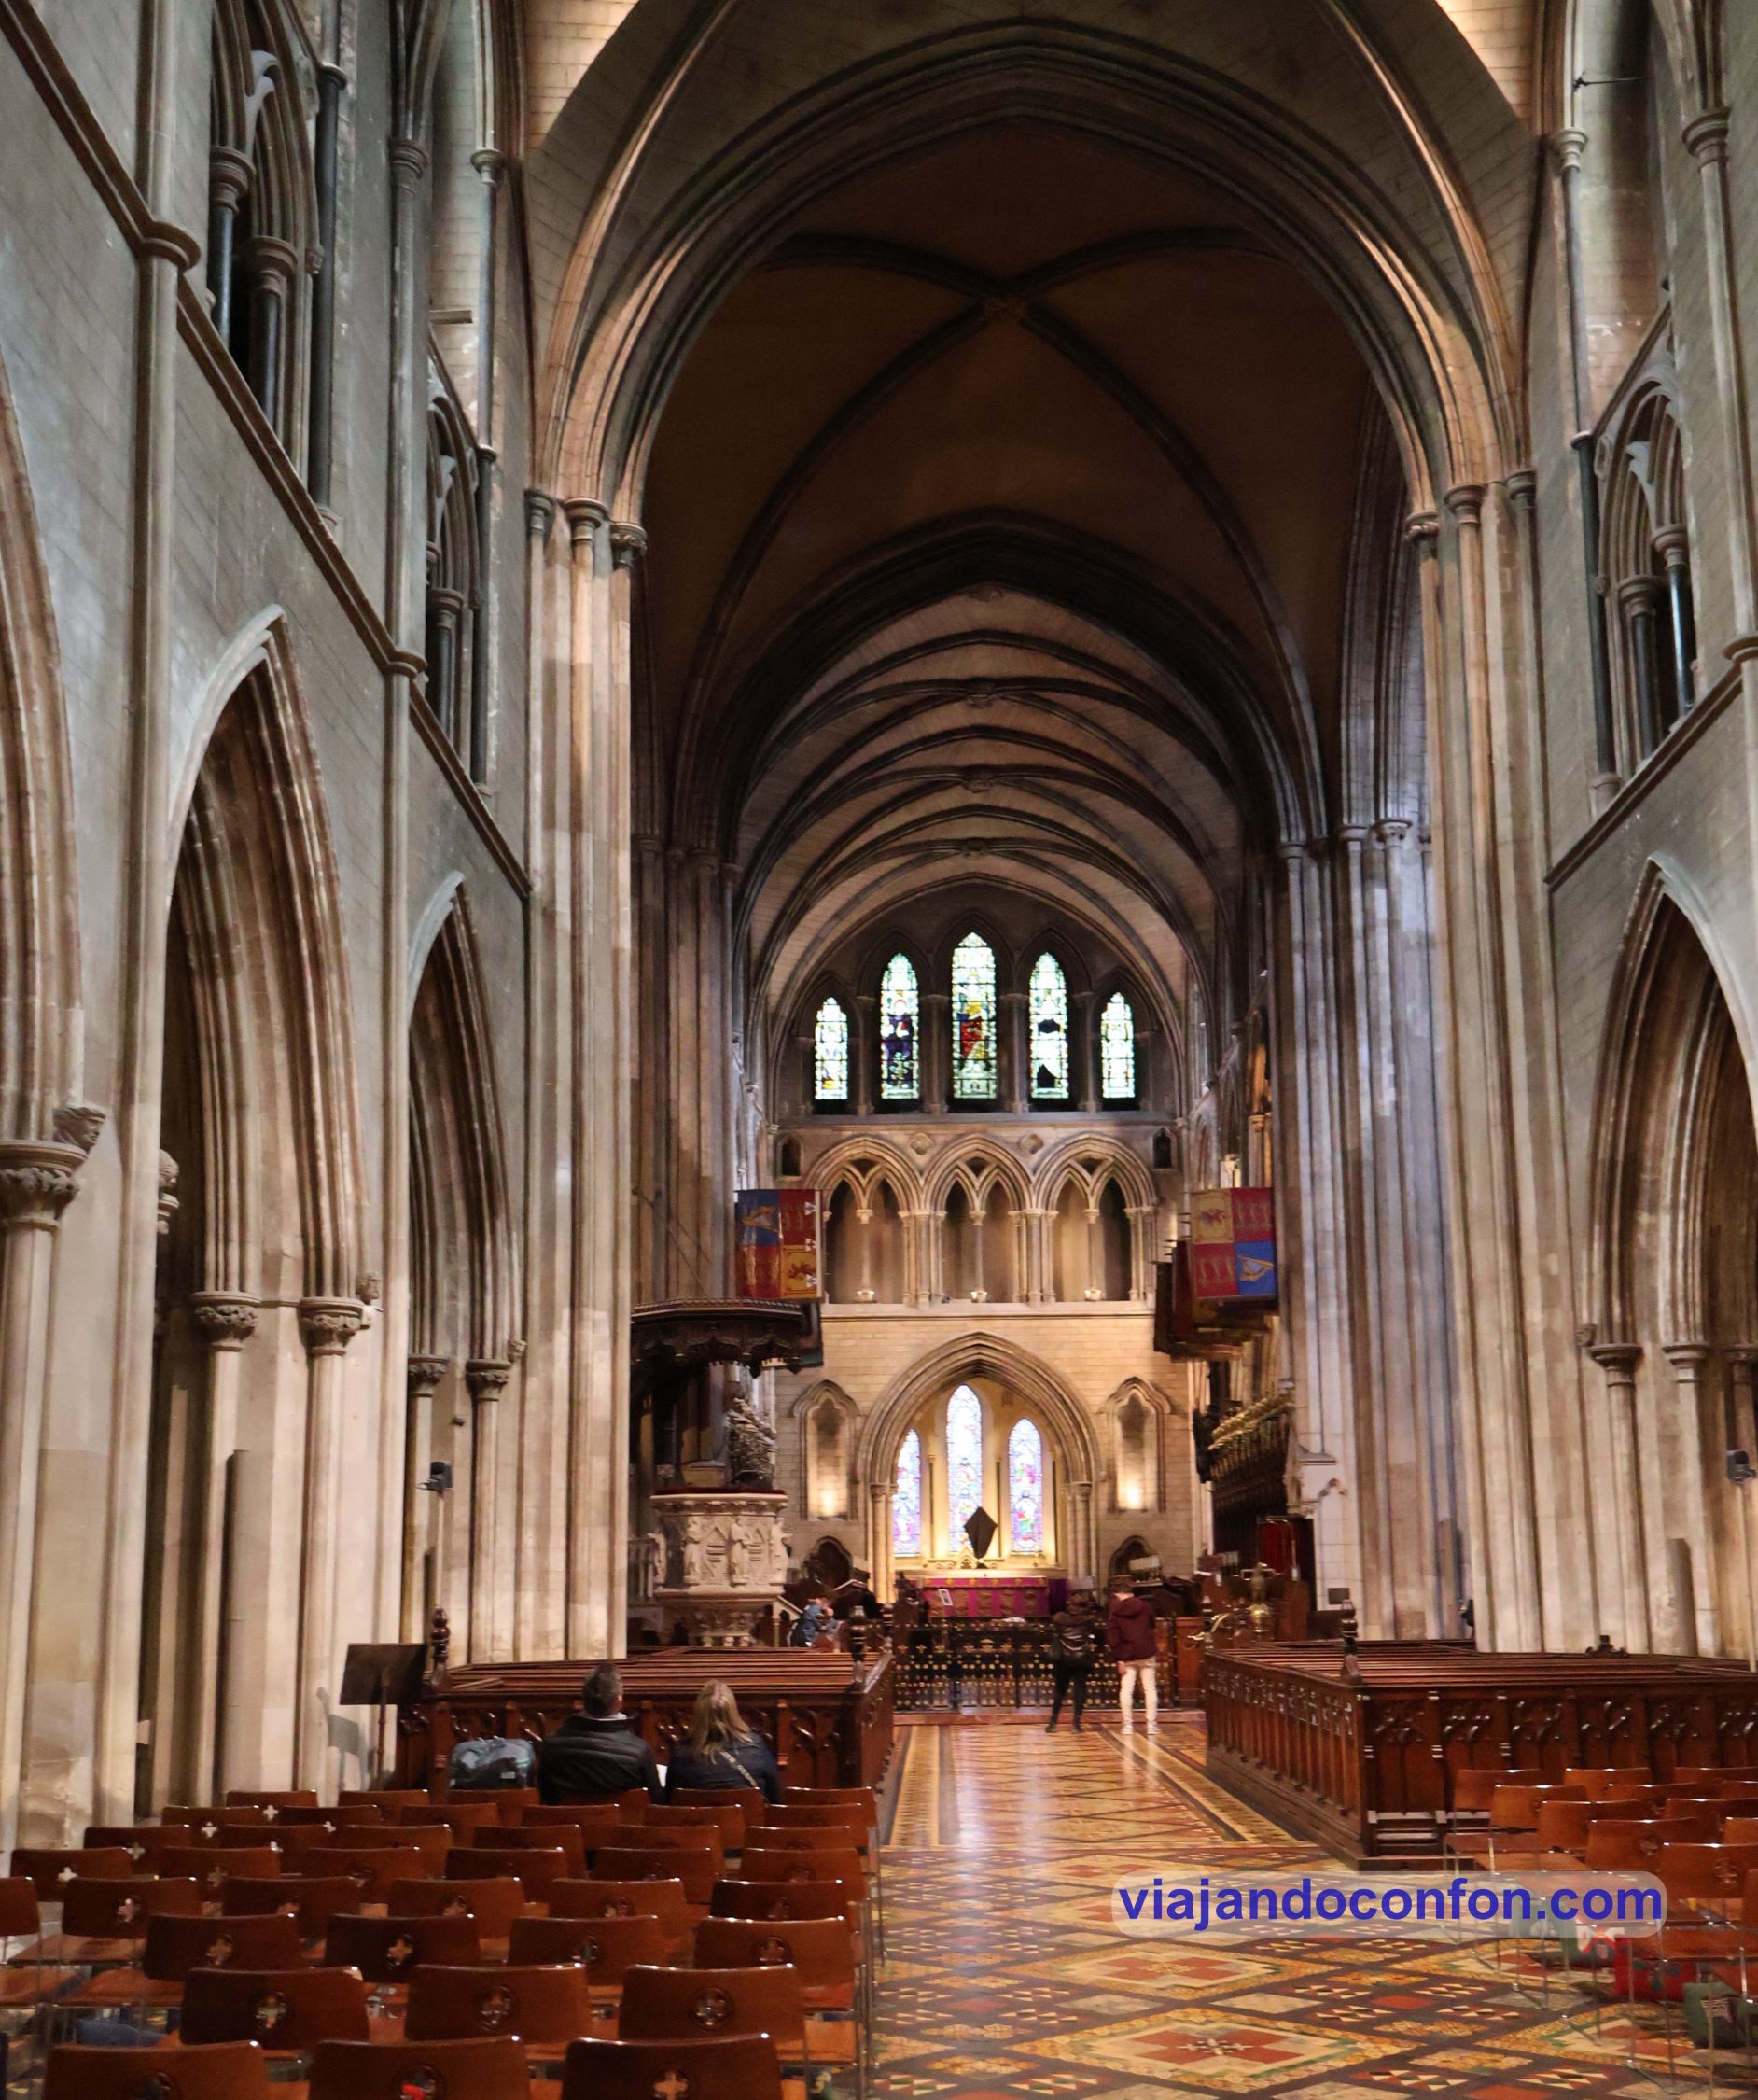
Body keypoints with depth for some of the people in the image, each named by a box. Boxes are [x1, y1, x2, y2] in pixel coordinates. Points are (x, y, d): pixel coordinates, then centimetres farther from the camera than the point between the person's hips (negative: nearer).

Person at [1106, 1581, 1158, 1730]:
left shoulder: (1115, 1612, -3)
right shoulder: (1145, 1606, 3)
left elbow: (1113, 1638, -8)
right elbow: (1152, 1625, 20)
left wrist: (1118, 1659, -8)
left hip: (1127, 1656, -1)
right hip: (1146, 1654, 2)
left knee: (1126, 1691, 4)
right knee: (1150, 1689, 6)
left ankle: (1128, 1724, 1)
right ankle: (1152, 1723, 4)